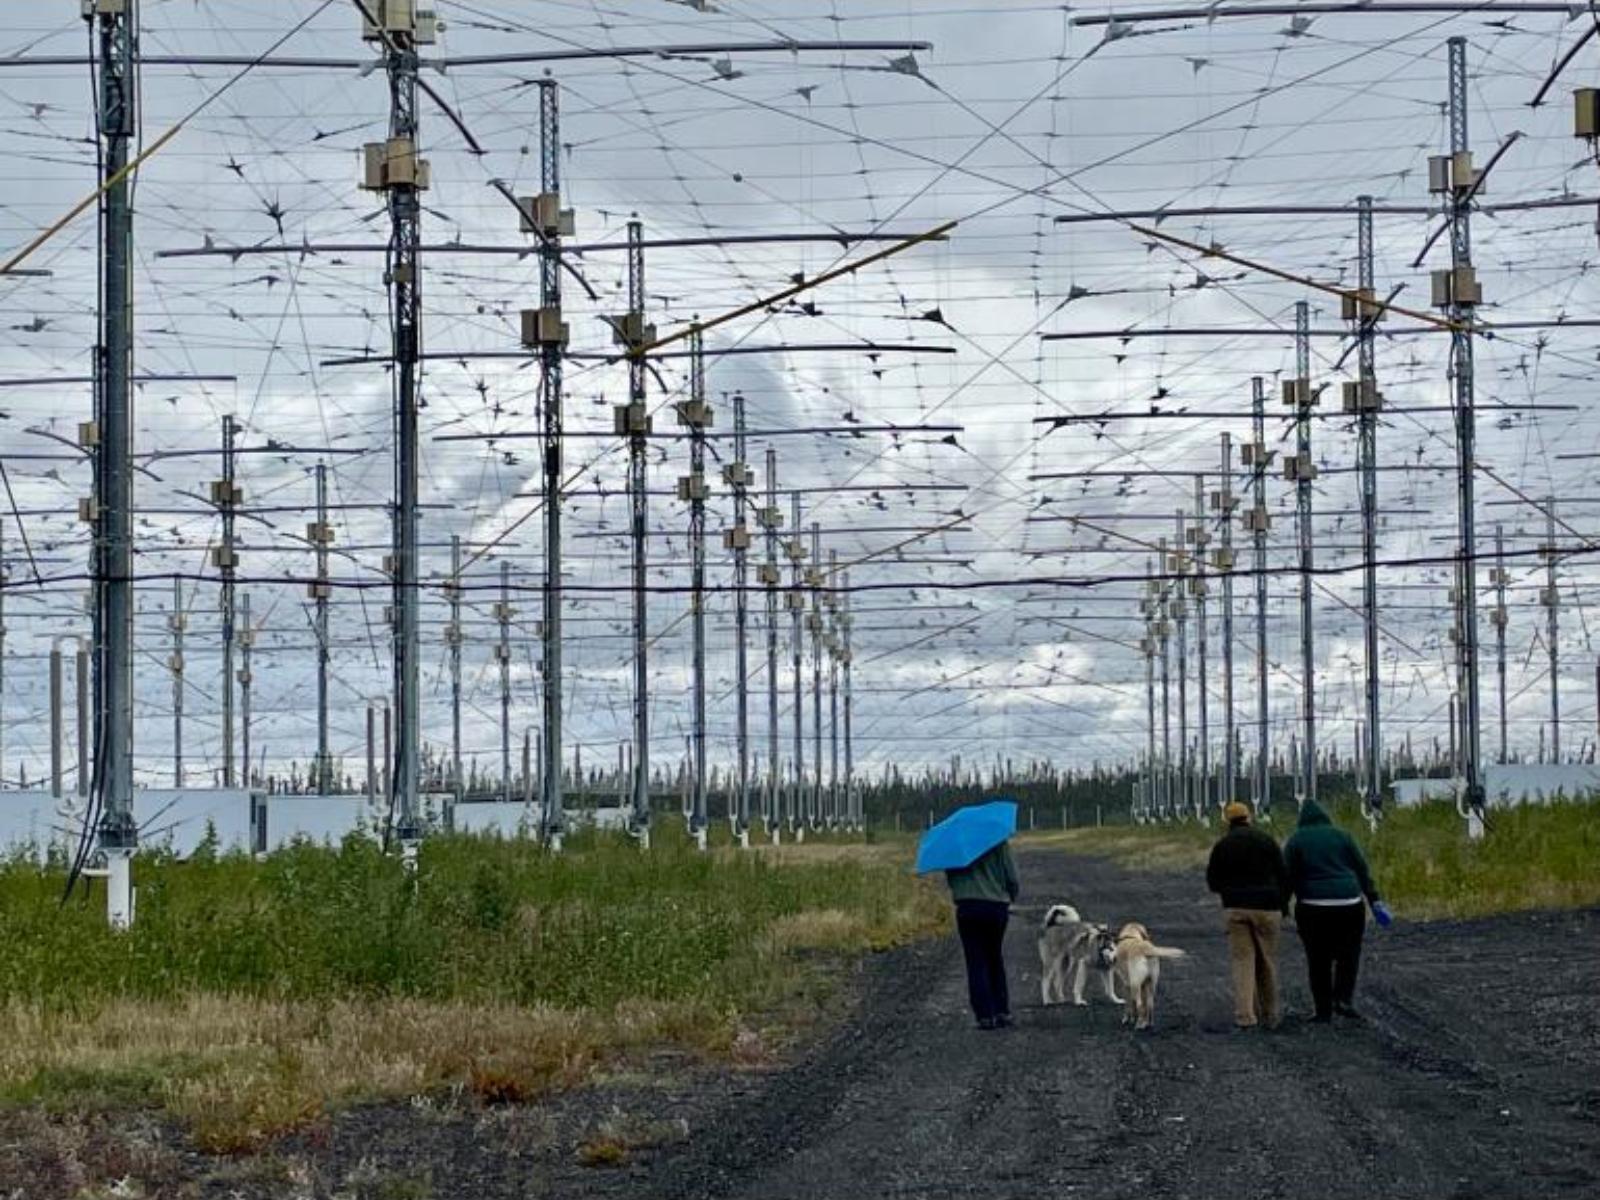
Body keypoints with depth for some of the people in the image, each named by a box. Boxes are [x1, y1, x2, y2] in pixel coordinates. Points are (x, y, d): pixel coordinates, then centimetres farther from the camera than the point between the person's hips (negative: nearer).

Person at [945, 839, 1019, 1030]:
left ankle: (985, 1015, -4)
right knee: (996, 960, 17)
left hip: (967, 907, -1)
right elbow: (1012, 876, -2)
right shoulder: (999, 842, -4)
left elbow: (949, 877, 3)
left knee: (976, 964, 3)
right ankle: (1002, 1012, 14)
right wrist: (1011, 896, 16)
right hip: (997, 905, 1)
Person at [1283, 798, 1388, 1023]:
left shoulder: (1295, 840, 3)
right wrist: (1374, 901, 7)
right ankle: (1344, 999, -3)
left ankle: (1324, 1011, 7)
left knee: (1318, 961, 7)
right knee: (1348, 954, 14)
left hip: (1313, 908, -1)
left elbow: (1288, 877, -1)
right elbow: (1362, 869, 5)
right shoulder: (1341, 836, 7)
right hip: (1349, 903, 1)